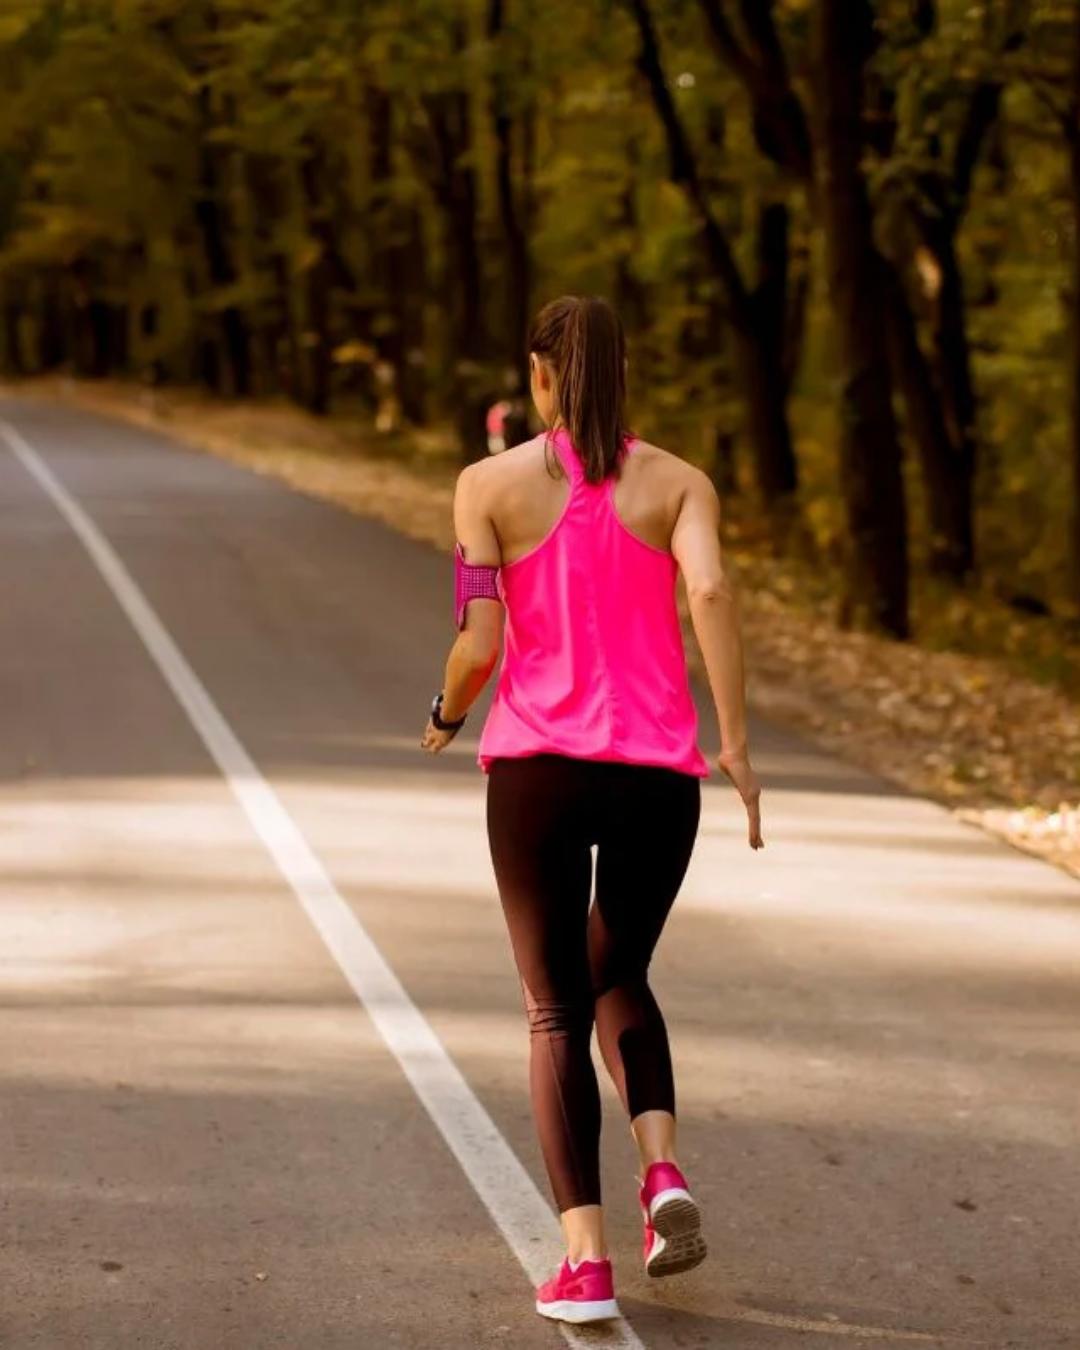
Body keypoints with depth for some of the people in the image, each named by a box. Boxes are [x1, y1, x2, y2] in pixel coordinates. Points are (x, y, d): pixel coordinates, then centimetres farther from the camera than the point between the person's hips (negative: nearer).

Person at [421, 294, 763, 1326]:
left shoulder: (490, 484, 2)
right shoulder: (678, 482, 5)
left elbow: (479, 646, -5)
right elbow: (710, 592, -13)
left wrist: (445, 714, 16)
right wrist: (736, 745, -11)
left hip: (536, 769, -2)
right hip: (657, 775, 2)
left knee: (556, 1015, 7)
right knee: (620, 980, 24)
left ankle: (585, 1260, -6)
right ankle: (664, 1173, 0)